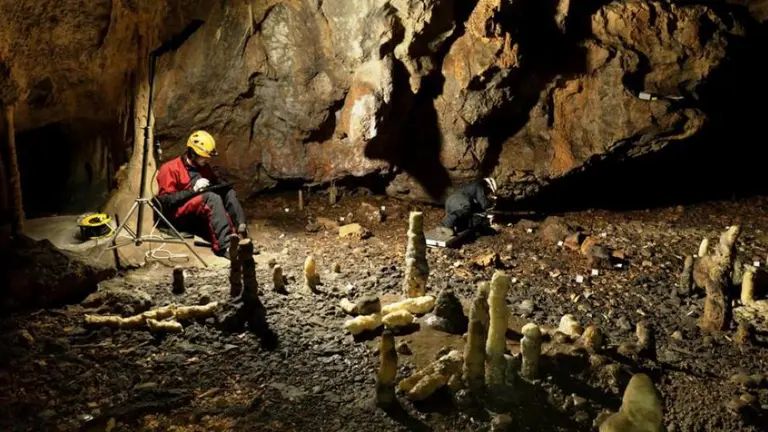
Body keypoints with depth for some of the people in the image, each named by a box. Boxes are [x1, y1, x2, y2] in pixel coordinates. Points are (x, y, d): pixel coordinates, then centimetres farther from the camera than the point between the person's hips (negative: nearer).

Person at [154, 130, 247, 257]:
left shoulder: (203, 167, 14)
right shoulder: (170, 169, -7)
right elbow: (166, 201, -14)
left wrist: (222, 185, 1)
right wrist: (193, 190, -21)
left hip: (204, 212, 7)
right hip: (178, 214, -7)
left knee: (228, 193, -14)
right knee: (212, 197, -32)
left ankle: (241, 232, -33)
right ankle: (226, 246, -48)